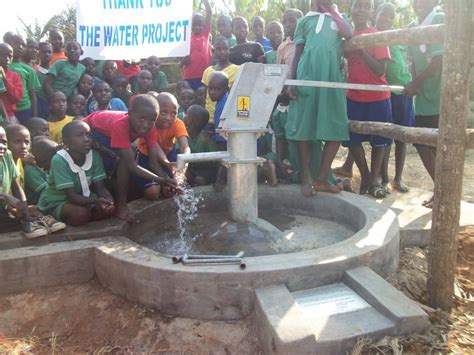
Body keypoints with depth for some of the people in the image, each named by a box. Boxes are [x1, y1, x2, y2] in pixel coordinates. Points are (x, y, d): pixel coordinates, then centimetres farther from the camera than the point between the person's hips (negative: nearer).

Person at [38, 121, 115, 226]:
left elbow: (100, 188, -10)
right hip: (56, 202, -5)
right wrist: (96, 200, -46)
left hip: (83, 198, 6)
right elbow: (72, 196, -28)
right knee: (81, 213, -34)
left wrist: (109, 199, -34)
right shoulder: (59, 160, -26)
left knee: (110, 208, -18)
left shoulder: (95, 156, -13)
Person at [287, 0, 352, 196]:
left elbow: (349, 34, -1)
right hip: (307, 76, -1)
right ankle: (306, 178, 5)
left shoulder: (338, 18, 22)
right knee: (304, 127, -3)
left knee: (336, 128, -5)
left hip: (332, 78, 2)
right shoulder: (305, 20, 18)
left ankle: (322, 178, 4)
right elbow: (298, 53, 11)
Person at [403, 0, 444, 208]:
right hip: (422, 96, 7)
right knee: (421, 143, 8)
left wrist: (415, 82, -9)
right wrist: (414, 84, -4)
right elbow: (414, 61, 12)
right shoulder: (411, 27, 12)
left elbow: (440, 60, -14)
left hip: (440, 95, -6)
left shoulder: (441, 21, -7)